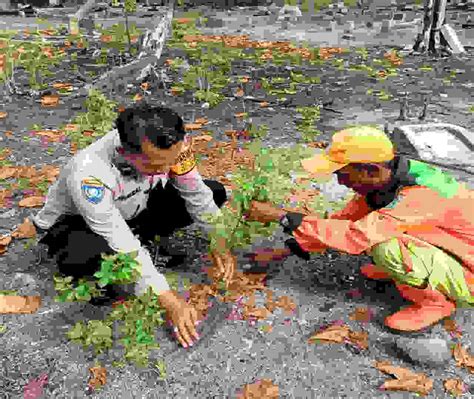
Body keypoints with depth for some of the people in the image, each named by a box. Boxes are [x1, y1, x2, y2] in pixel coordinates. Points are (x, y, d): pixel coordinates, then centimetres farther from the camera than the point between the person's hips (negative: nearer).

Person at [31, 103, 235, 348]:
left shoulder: (172, 145, -27)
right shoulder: (88, 174, -41)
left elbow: (196, 191, -11)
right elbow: (122, 245, -38)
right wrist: (167, 300, -37)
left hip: (133, 209, 5)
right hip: (75, 221, -5)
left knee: (214, 192, -8)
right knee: (83, 259, -42)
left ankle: (146, 239, 6)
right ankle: (95, 280, -4)